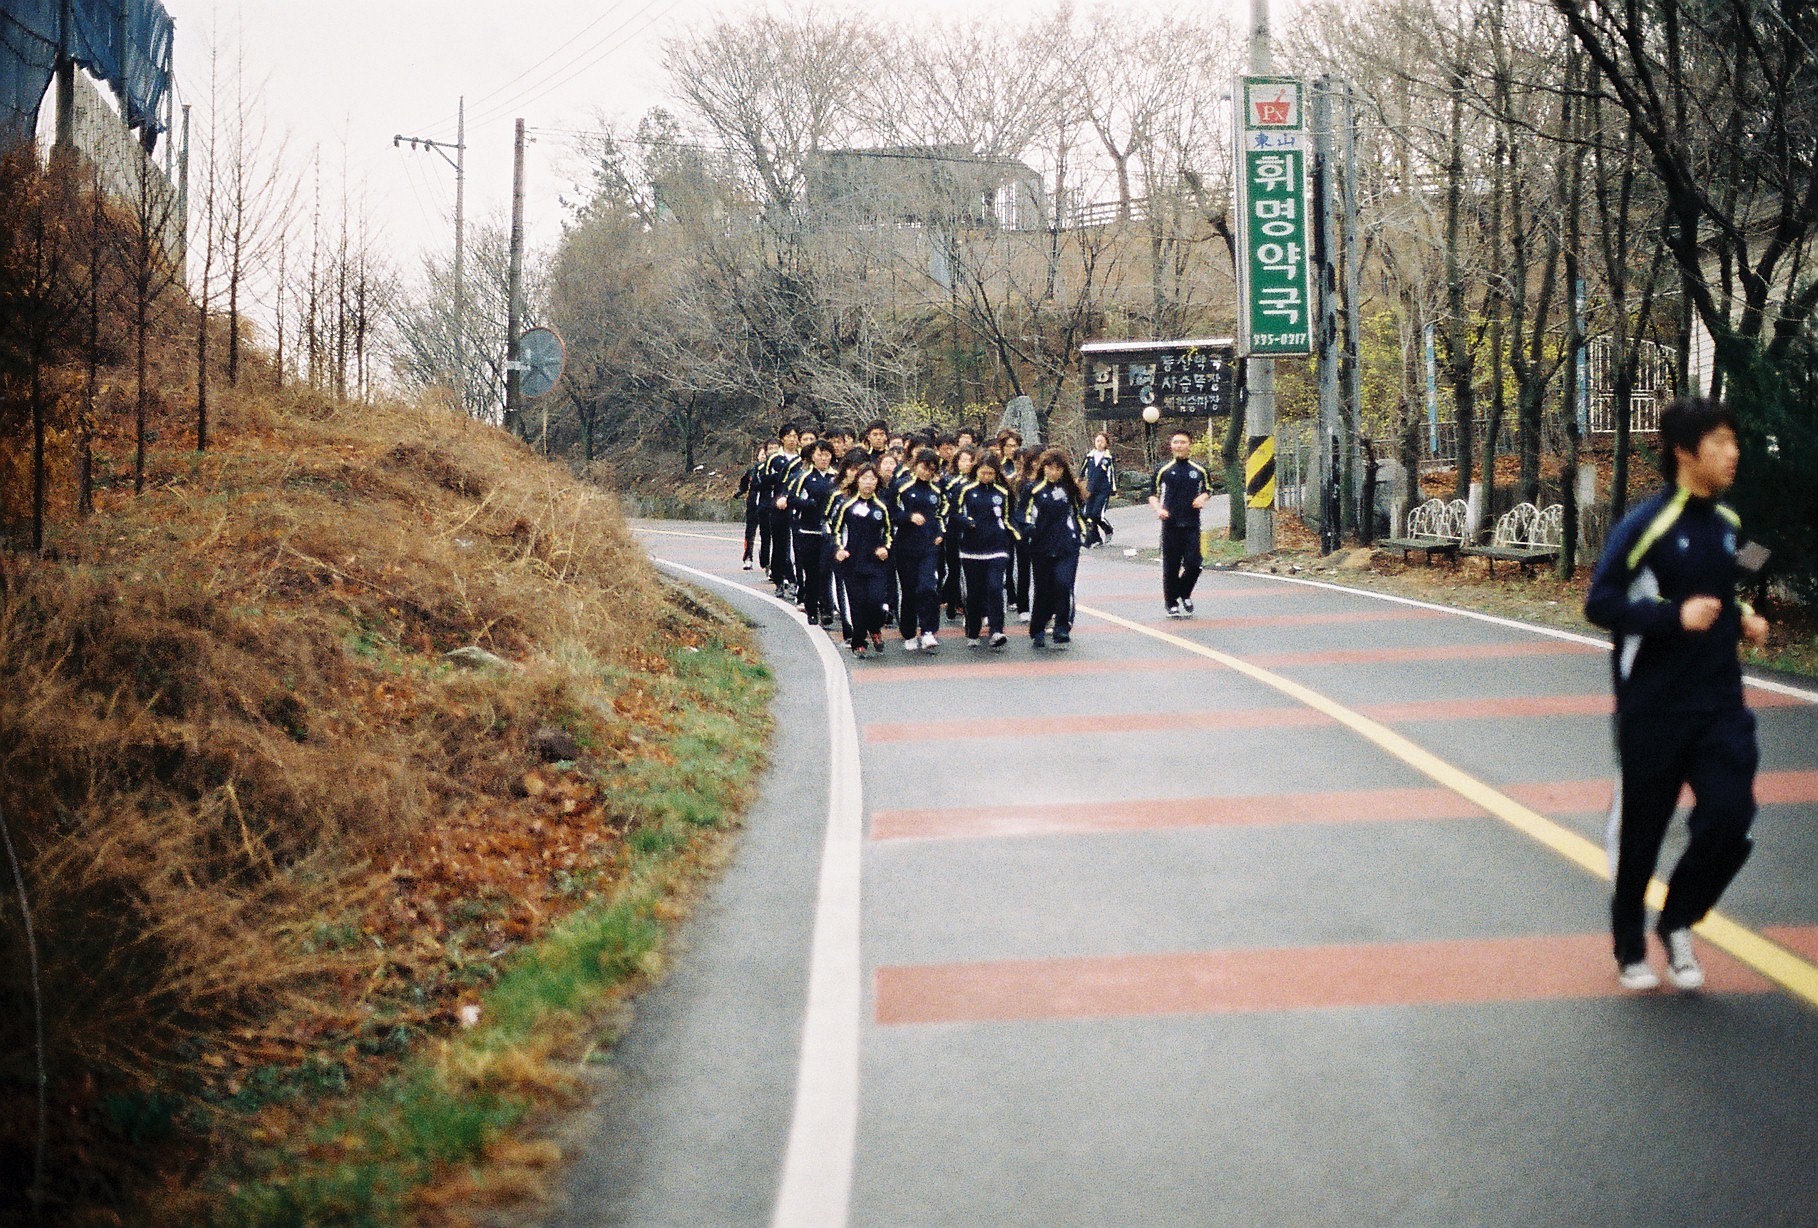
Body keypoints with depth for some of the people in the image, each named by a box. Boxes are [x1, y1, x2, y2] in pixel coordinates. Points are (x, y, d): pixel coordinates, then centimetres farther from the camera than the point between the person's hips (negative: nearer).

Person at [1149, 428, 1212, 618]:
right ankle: (1172, 604, 13)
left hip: (1192, 524, 1)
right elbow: (1153, 494, 10)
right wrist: (1158, 509, -9)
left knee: (1193, 564, -6)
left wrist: (1202, 498, -1)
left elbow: (1208, 490, 21)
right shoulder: (1163, 470, 5)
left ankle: (1185, 595, 21)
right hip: (1170, 524, -1)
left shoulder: (1199, 470, 9)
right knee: (1171, 565, 0)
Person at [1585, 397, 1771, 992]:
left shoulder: (1727, 524, 8)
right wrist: (1675, 615, -24)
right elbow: (1600, 604, -14)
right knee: (1639, 831, 7)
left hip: (1720, 703, 5)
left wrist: (1741, 619, 6)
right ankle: (1631, 948, 27)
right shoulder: (1646, 525, -13)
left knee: (1729, 821, -6)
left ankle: (1677, 921, 19)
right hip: (1653, 708, -5)